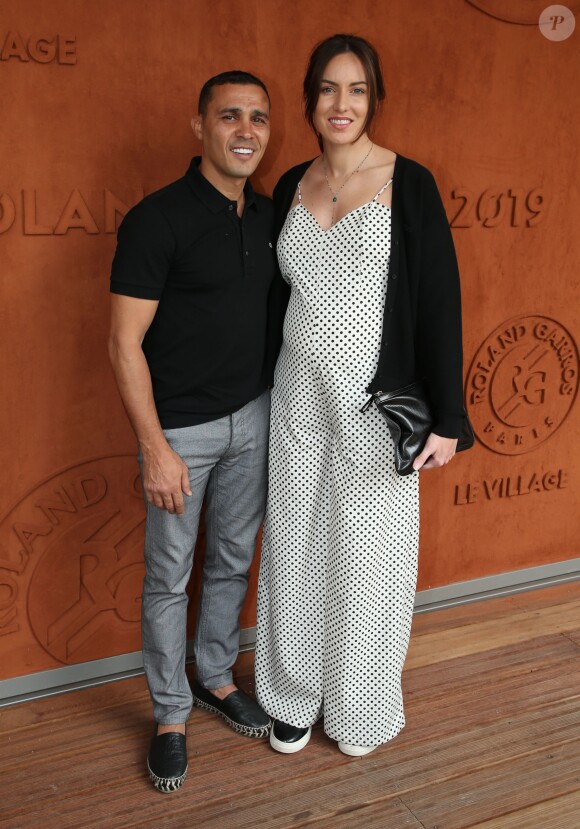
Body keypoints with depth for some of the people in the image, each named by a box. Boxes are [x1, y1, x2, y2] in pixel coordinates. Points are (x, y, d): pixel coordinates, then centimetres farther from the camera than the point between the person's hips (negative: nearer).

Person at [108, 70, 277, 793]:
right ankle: (170, 714, 27)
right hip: (181, 429, -6)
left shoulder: (268, 217, 4)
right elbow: (125, 342, -17)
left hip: (253, 419, 6)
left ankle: (215, 678, 40)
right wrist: (155, 447, -18)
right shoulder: (157, 219, -16)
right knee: (169, 577, 8)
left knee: (232, 562, 19)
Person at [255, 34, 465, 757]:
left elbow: (439, 301, -9)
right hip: (297, 399, 4)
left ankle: (360, 708, 32)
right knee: (296, 548, 13)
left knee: (367, 553, 9)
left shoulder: (408, 184, -7)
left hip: (375, 405, -4)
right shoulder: (291, 187, 6)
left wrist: (446, 418, -11)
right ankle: (296, 696, 34)